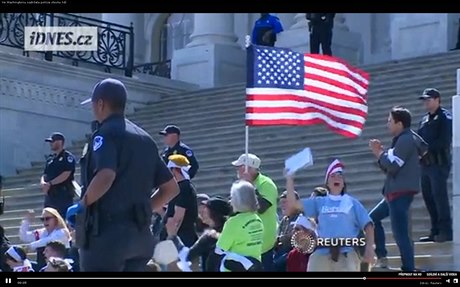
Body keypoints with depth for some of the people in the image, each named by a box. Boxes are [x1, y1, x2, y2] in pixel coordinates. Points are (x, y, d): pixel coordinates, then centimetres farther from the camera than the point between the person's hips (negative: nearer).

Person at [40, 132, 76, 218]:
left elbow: (66, 174, -14)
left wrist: (50, 183, -16)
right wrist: (43, 183, -7)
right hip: (50, 194, 8)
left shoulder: (68, 157, -3)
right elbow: (44, 175, 17)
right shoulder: (50, 159, 20)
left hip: (64, 194, -8)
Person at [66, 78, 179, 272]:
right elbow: (171, 188, 19)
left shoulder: (106, 134, -7)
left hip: (107, 232, -8)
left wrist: (82, 206, -11)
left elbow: (105, 176, -25)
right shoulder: (145, 139, 17)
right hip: (140, 234, 8)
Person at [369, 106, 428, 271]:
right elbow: (389, 169, 23)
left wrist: (380, 153, -3)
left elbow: (392, 167, -19)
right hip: (396, 192, 11)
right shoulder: (402, 140, 21)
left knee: (401, 234, -14)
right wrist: (381, 153, 9)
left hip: (401, 192, -11)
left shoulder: (406, 140, -12)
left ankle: (409, 269, -16)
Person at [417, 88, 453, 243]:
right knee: (428, 196, 7)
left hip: (439, 163, -8)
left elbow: (444, 142, -14)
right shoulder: (425, 119, 19)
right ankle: (436, 231, 12)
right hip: (426, 163, 8)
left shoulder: (445, 117, -4)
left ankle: (446, 231, -8)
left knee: (439, 195, -10)